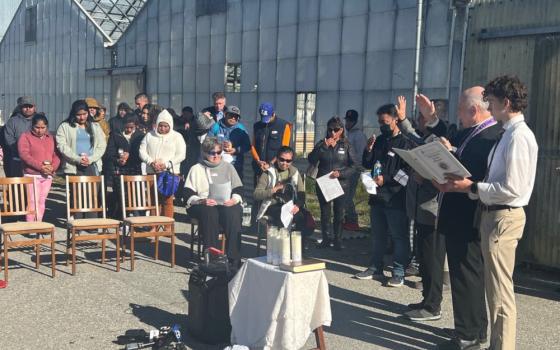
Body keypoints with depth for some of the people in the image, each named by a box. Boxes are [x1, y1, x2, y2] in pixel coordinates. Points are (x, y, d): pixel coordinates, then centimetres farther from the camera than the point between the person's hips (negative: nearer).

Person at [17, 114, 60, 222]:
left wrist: (53, 167, -11)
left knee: (42, 201, 10)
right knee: (33, 201, -8)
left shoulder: (50, 138, 13)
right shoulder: (25, 136, -3)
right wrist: (40, 166, -20)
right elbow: (24, 155, -13)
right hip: (32, 175, -5)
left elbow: (56, 155, 10)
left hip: (47, 175, 5)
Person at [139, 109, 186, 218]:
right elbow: (142, 151, 7)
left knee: (167, 200, -6)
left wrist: (166, 164, -14)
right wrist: (151, 162, -10)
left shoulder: (177, 136, 5)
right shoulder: (149, 135, 13)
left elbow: (181, 155, -3)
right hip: (152, 173, 3)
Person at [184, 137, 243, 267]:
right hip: (203, 206, -1)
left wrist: (234, 200, -8)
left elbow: (238, 189, 14)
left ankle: (234, 259, -35)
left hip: (227, 204, 1)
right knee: (210, 213, -37)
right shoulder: (196, 169, 16)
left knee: (232, 213, -34)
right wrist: (201, 201, -14)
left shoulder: (228, 167, 22)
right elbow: (188, 194, 6)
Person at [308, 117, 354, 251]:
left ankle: (337, 239, 16)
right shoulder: (321, 144, 5)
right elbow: (311, 160, -9)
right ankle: (326, 238, 19)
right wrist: (324, 146, -16)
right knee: (325, 212, 6)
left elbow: (352, 167, -1)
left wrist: (340, 173, -18)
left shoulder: (346, 145, 1)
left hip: (340, 184, -1)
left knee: (339, 212, 3)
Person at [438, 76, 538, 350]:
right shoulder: (507, 133, 12)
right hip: (493, 214, 10)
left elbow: (512, 189, -23)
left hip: (503, 217, -10)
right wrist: (466, 185, 4)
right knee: (495, 287, 19)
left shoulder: (519, 136, -18)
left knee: (500, 291, -3)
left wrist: (472, 187, -16)